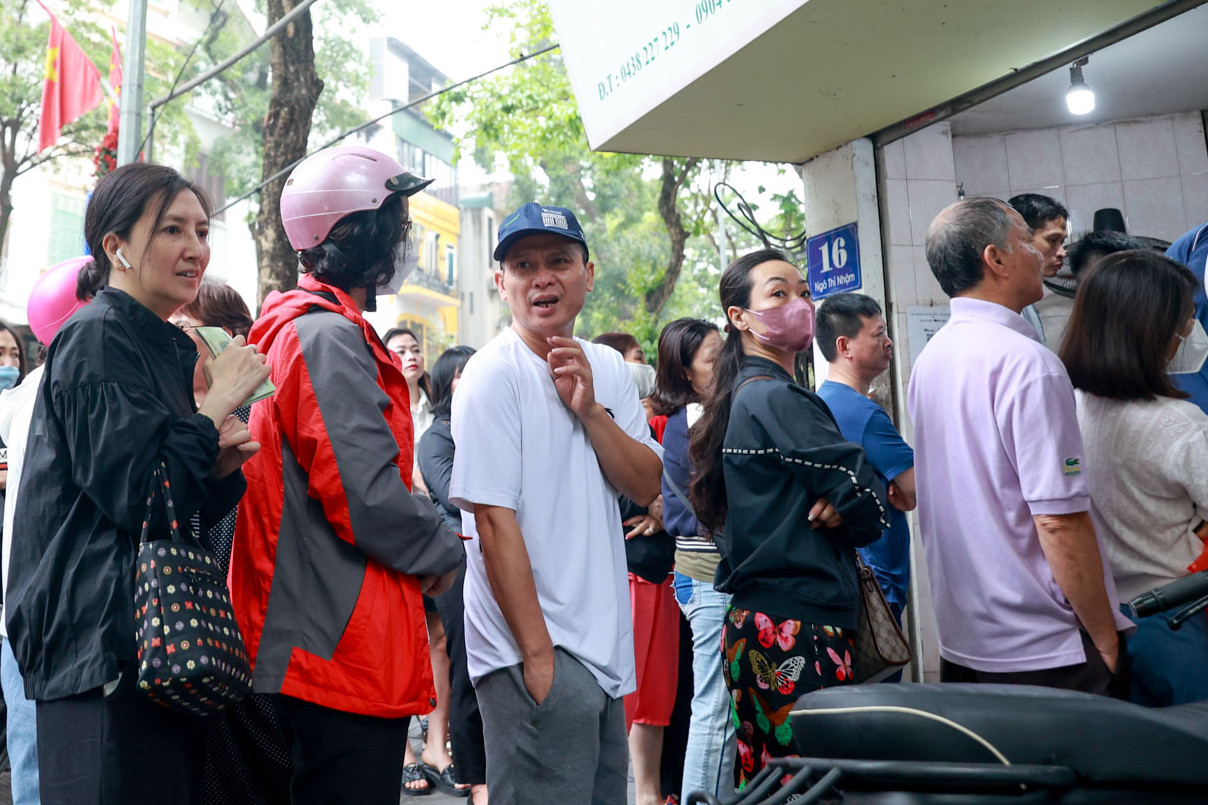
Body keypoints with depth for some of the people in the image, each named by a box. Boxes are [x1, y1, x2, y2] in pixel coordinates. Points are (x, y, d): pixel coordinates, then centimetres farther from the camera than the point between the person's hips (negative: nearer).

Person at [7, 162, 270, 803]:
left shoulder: (169, 348, 18)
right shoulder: (96, 338, -9)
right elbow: (136, 494, -20)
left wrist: (223, 465, 0)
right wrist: (219, 402, -11)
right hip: (104, 650, -9)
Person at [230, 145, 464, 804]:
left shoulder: (290, 327, 17)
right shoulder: (328, 336, -16)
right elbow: (366, 496, -23)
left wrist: (430, 534, 16)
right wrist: (445, 552, -5)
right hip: (345, 650, -11)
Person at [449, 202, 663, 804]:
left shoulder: (607, 368, 9)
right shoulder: (492, 375, -12)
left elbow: (646, 486, 3)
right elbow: (493, 519, -16)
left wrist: (589, 408, -12)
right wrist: (537, 654, -17)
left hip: (604, 647, 7)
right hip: (532, 650, -7)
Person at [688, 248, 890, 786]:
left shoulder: (746, 396, 18)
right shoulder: (776, 399, -11)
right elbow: (870, 500, -13)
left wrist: (838, 509, -1)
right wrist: (846, 511, 6)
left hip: (755, 624, 10)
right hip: (796, 626, -10)